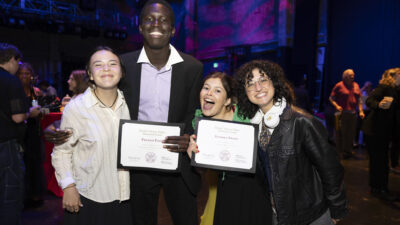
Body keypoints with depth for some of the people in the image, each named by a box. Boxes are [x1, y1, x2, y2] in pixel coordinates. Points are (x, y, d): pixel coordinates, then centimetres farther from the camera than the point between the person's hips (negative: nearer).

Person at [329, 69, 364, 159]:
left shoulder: (356, 85, 14)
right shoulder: (339, 85, -1)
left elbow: (359, 99, 17)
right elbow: (331, 98, -1)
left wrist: (361, 111, 9)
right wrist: (336, 106, -16)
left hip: (353, 113, 5)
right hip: (342, 113, -5)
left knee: (351, 134, 7)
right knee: (341, 133, -4)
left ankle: (348, 151, 18)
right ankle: (340, 152, 4)